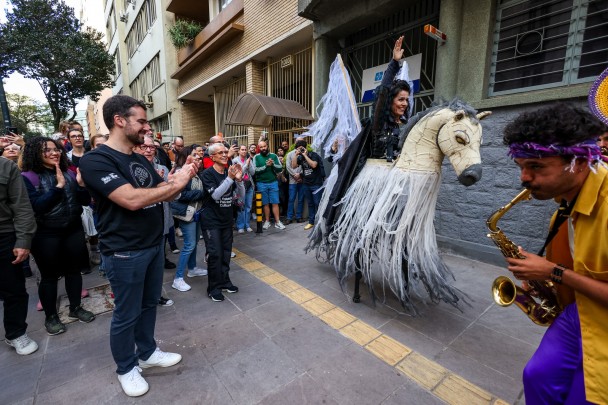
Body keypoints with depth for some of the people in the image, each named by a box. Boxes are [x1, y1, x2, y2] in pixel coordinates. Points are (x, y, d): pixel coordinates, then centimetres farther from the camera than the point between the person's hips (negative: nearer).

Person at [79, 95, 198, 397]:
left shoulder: (141, 160, 8)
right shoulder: (95, 160, -17)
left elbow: (163, 195, 13)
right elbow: (131, 200, -30)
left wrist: (181, 179, -6)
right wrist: (175, 183, -20)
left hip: (155, 245, 8)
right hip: (125, 253, -7)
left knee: (149, 304, 21)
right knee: (126, 315, 11)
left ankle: (147, 353, 41)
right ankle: (126, 368, 34)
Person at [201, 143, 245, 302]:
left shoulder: (230, 171, 5)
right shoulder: (208, 174, -11)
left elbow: (242, 194, 2)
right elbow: (215, 194, -23)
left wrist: (239, 179, -16)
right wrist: (230, 178, -30)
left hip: (227, 219, 6)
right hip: (211, 220, -5)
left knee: (226, 252, 12)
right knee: (215, 253, -5)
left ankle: (224, 281, 28)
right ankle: (214, 287, 10)